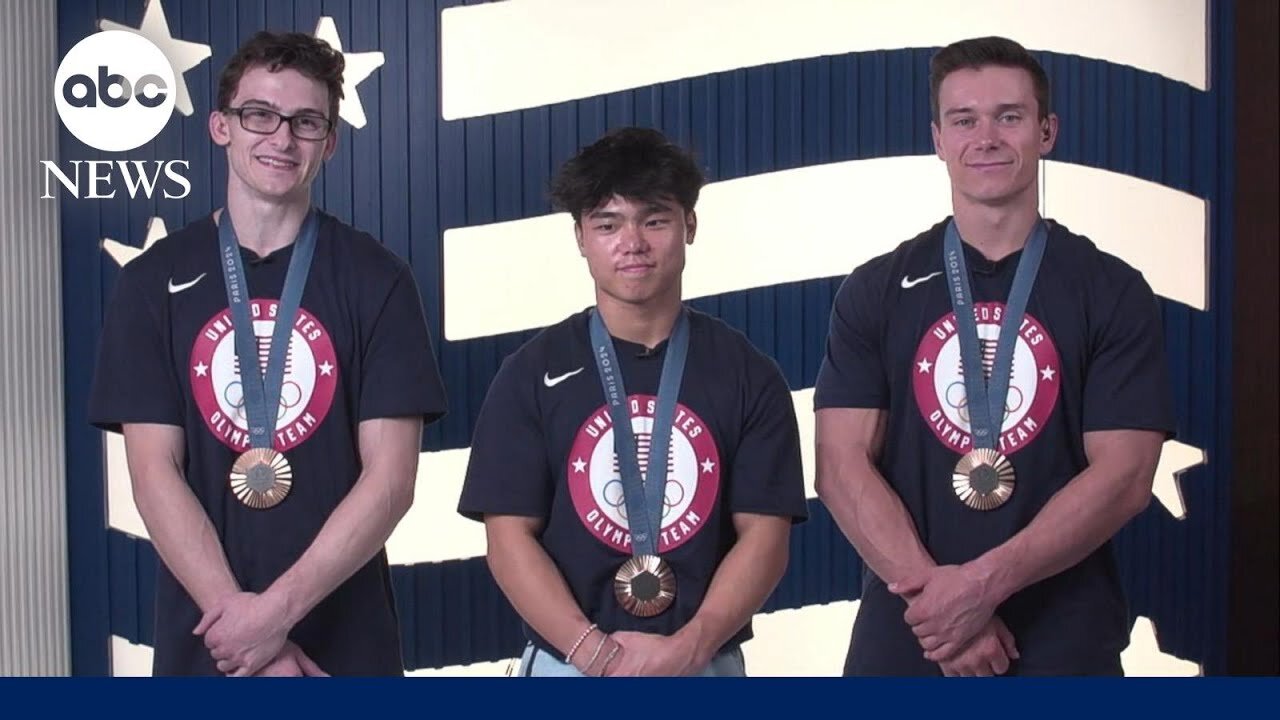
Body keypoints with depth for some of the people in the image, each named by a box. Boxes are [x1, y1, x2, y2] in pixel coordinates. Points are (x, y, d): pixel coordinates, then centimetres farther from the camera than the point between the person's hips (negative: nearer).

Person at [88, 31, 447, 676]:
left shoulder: (376, 280, -1)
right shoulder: (153, 282, 2)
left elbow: (391, 477, -7)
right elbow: (154, 474, -4)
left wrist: (278, 606, -16)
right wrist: (242, 617, -14)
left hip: (347, 643, 0)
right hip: (202, 643, 1)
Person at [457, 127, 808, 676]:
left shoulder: (747, 374, 4)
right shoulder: (532, 373, 2)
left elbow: (764, 536, -2)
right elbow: (510, 537, -3)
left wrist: (689, 647, -15)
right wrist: (593, 650, -15)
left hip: (707, 666, 1)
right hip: (568, 665, 0)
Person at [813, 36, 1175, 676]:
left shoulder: (1113, 293, 0)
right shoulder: (875, 291, 2)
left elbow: (1123, 475, -9)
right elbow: (842, 467, -6)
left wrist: (985, 582, -19)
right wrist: (934, 591, -18)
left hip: (1064, 642, -1)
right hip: (903, 636, 1)